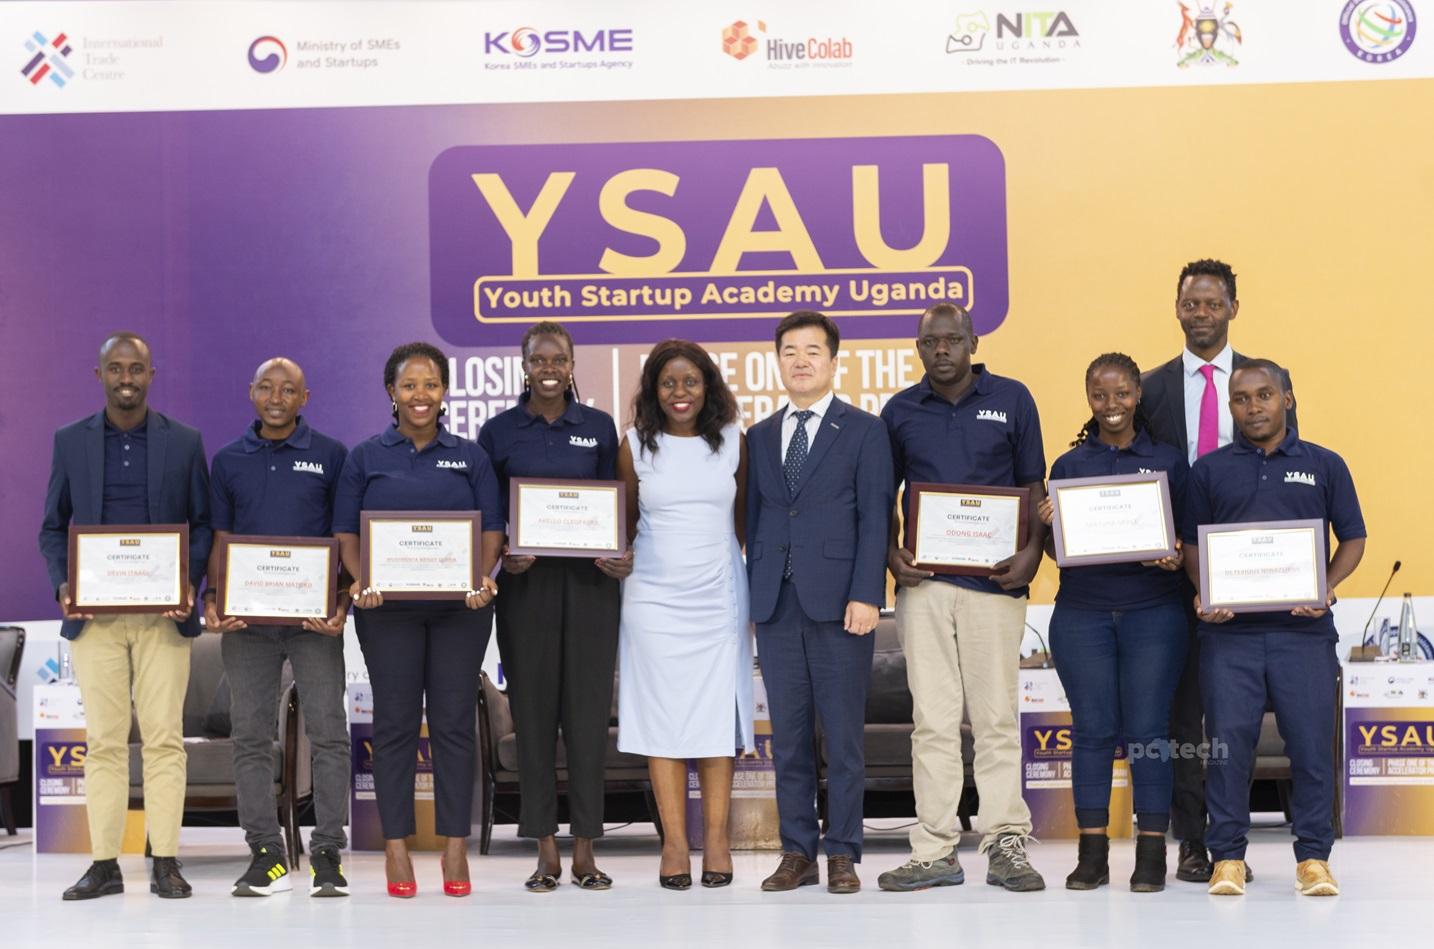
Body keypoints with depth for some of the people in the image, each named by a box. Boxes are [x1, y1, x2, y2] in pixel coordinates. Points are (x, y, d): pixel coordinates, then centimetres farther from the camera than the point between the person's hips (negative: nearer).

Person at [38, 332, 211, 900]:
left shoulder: (185, 443, 5)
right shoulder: (70, 442, 8)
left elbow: (203, 523, 7)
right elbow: (53, 527, 11)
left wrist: (190, 582, -9)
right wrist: (62, 584, -6)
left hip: (163, 614, -1)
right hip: (95, 614, 1)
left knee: (164, 739, 0)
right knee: (103, 741, 3)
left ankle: (166, 863, 5)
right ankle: (104, 864, 8)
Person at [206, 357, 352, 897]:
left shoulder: (331, 457, 5)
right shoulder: (228, 461, 12)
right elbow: (218, 540, 12)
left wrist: (342, 604, -9)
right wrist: (211, 599, -4)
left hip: (314, 615, -2)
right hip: (247, 617, 2)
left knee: (328, 733, -4)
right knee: (250, 737, 3)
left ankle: (327, 856, 3)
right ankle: (266, 856, 11)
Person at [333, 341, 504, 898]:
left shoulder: (470, 457, 10)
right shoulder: (366, 457, 8)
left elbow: (492, 528, 6)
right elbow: (345, 531, 5)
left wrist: (483, 578, -12)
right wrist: (360, 581, -13)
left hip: (460, 607, 1)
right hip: (388, 607, 0)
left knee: (454, 721, 1)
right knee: (395, 722, 1)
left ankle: (455, 849, 7)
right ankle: (395, 848, 8)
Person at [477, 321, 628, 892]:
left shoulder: (599, 427, 7)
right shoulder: (499, 432, 5)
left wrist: (621, 558, -8)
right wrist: (502, 558, -12)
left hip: (590, 582, 0)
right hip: (526, 583, 0)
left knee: (587, 710, 0)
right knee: (533, 712, 2)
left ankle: (585, 849, 7)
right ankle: (545, 851, 10)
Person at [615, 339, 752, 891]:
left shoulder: (733, 442, 4)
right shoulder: (635, 446, 2)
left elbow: (745, 519, 11)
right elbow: (624, 524, 10)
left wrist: (762, 581, 10)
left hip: (718, 596, 1)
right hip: (654, 597, 0)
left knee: (717, 715, 1)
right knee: (662, 715, -1)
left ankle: (716, 838, 8)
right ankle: (674, 842, 4)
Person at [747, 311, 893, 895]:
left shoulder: (864, 431, 3)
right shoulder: (760, 437, 15)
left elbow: (875, 518, -3)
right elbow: (753, 519, 14)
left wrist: (866, 595, -12)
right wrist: (753, 594, 7)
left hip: (838, 600, -4)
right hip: (776, 603, 4)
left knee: (843, 734, 1)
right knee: (788, 734, 6)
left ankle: (843, 855, 8)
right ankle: (797, 852, 13)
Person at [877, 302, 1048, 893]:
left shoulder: (1011, 399, 5)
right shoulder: (899, 411, 10)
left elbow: (1033, 485, 7)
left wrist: (1032, 551, -8)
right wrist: (891, 555, -1)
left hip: (994, 578, -1)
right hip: (923, 580, 2)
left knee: (996, 715, 1)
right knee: (932, 718, 3)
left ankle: (1006, 845, 8)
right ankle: (935, 852, 6)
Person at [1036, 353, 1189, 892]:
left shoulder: (1169, 461, 8)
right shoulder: (1069, 465, 10)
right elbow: (1055, 550, 11)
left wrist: (1176, 555, -13)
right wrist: (1049, 526, -10)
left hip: (1152, 611, -1)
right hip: (1082, 612, 1)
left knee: (1147, 730, -2)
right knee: (1092, 730, 1)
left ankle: (1151, 855, 4)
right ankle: (1092, 853, 7)